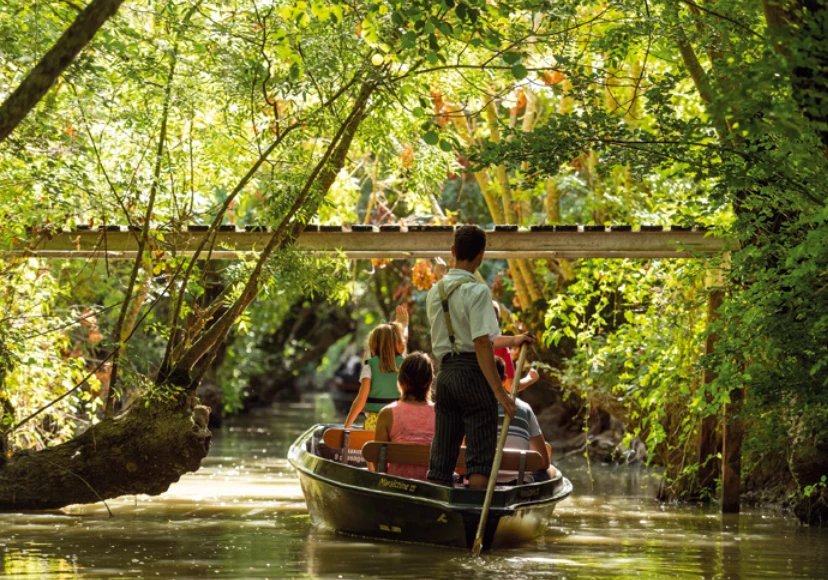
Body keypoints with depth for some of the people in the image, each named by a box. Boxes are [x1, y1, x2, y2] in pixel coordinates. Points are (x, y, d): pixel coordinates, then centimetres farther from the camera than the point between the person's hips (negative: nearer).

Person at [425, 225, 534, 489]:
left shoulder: (435, 291, 11)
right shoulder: (477, 291, -12)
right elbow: (481, 344, -19)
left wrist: (511, 340, 30)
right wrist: (499, 391, -19)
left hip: (445, 373, 7)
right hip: (473, 374, -7)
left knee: (441, 457, 9)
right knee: (480, 457, -4)